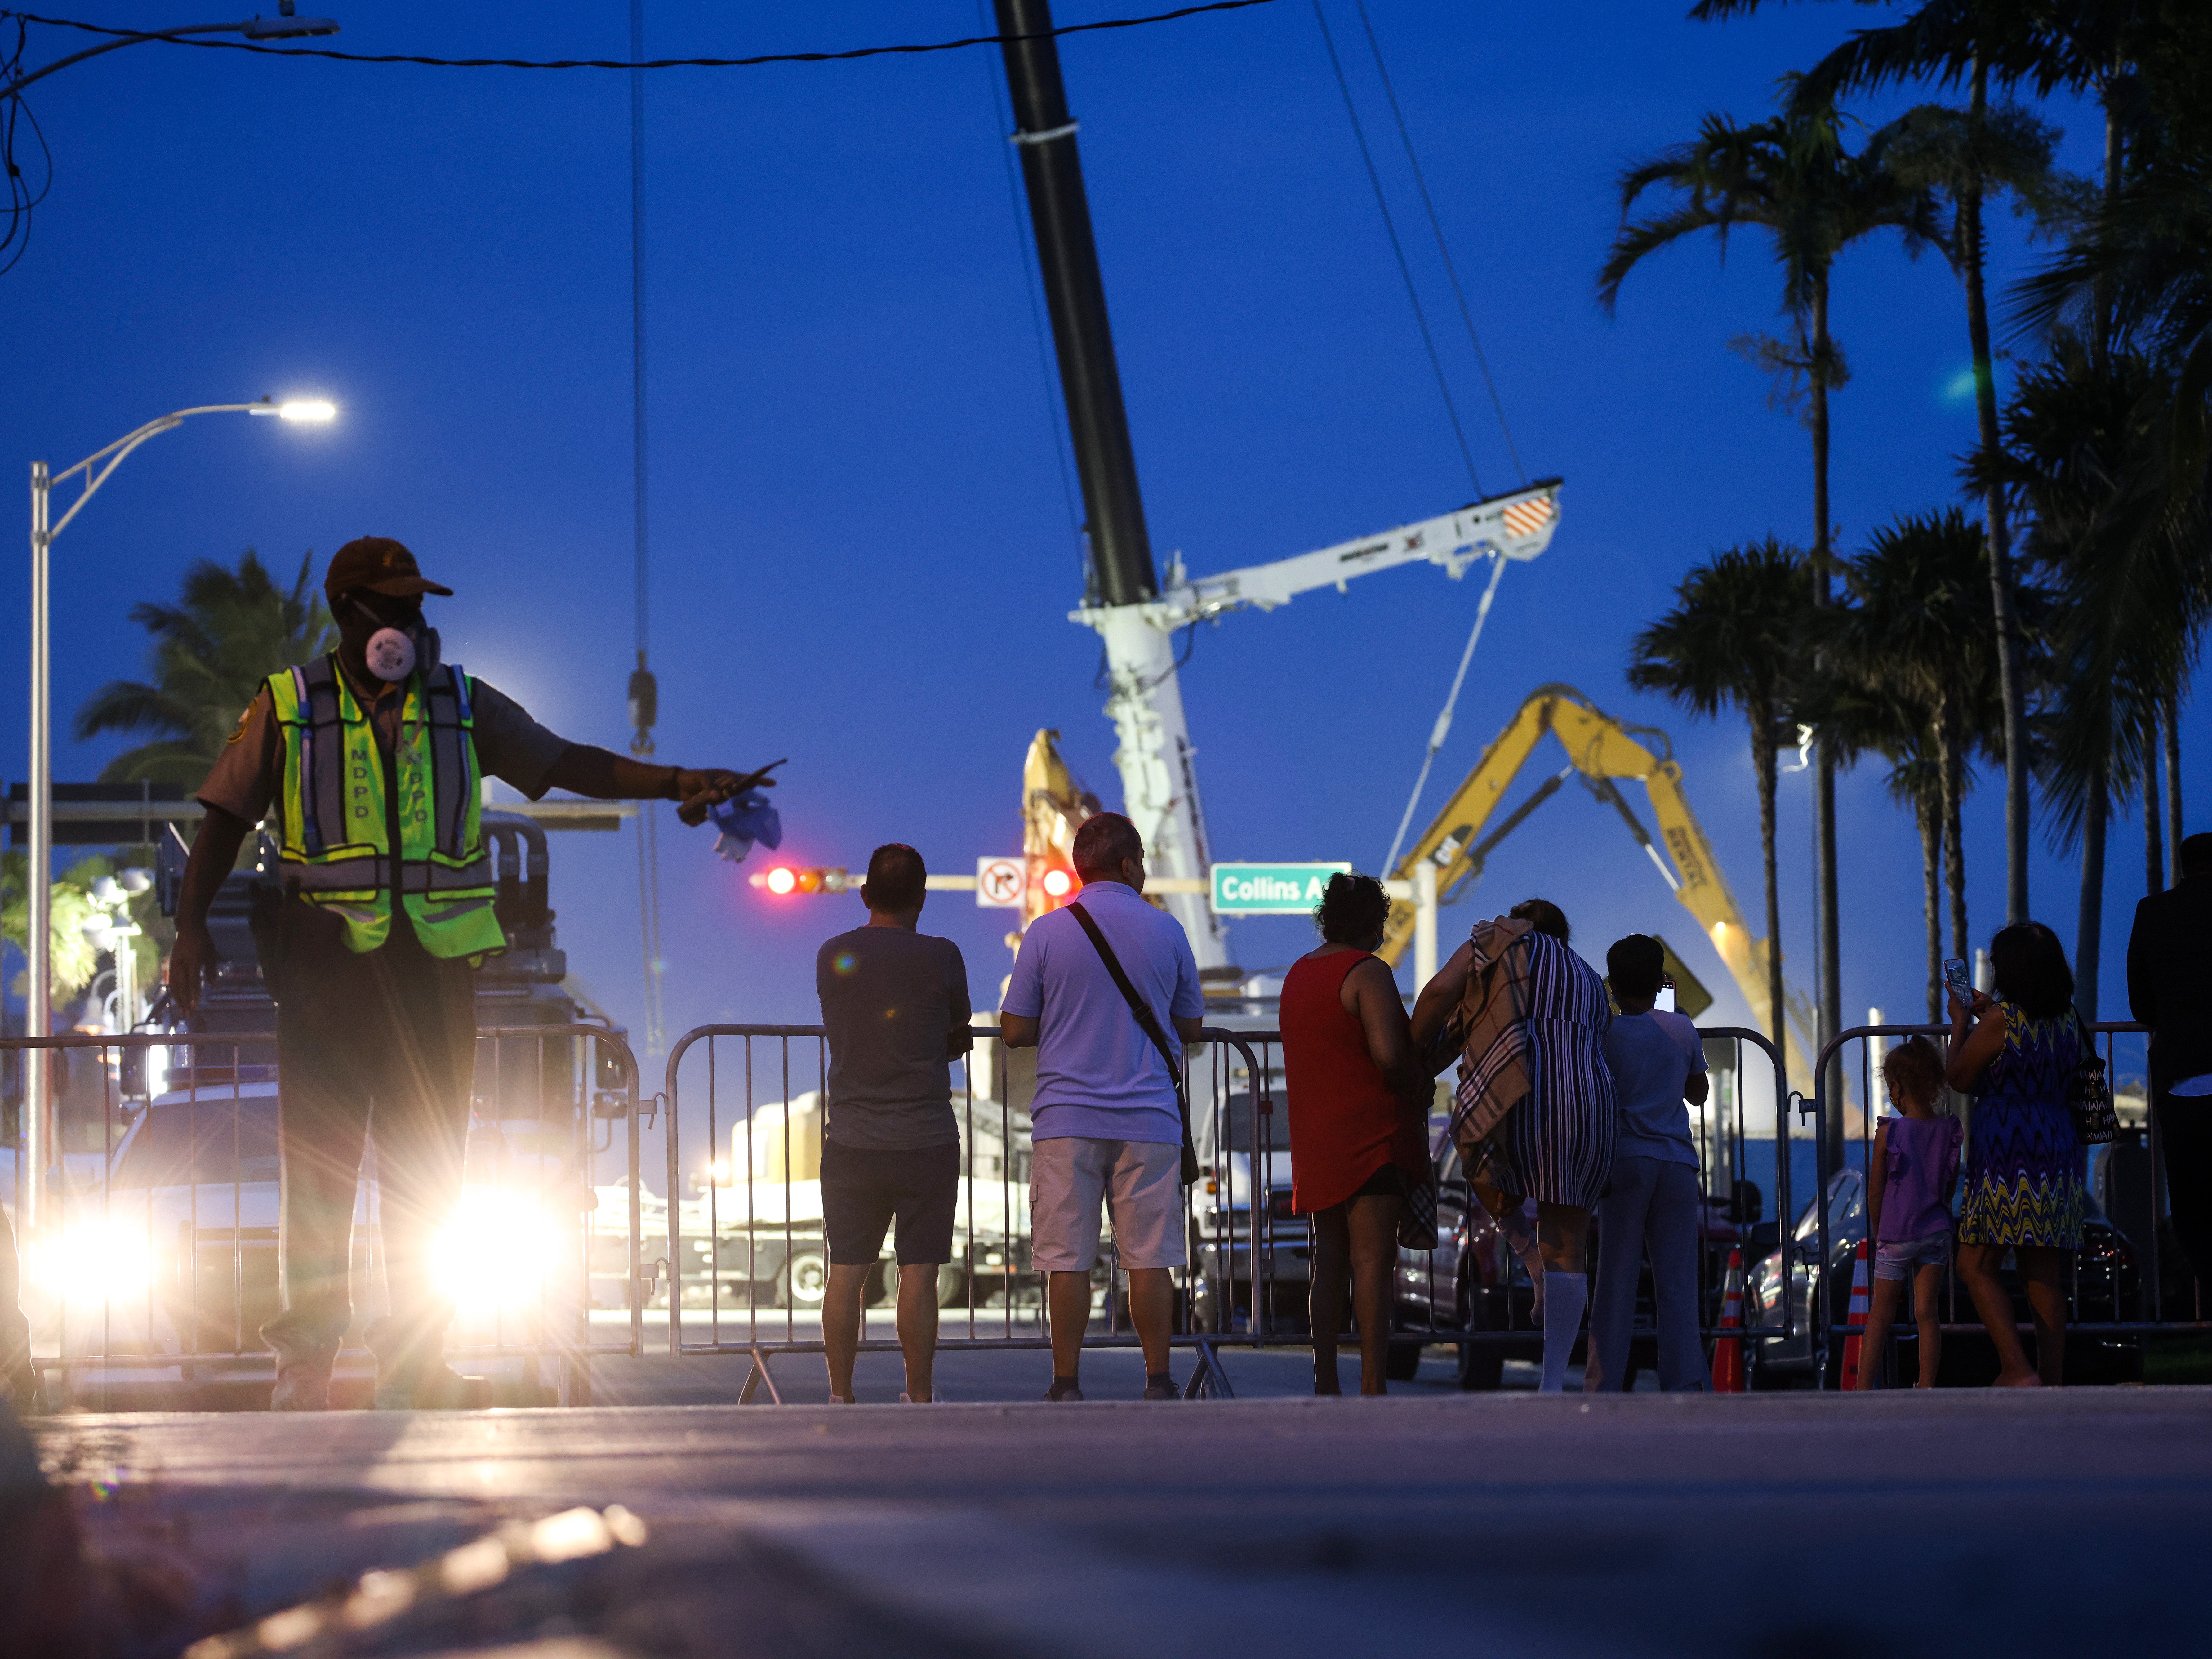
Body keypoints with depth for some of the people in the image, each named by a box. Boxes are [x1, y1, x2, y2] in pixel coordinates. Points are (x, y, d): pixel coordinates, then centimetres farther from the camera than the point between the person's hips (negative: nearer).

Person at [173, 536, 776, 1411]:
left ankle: (416, 1357, 9)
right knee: (317, 1160, -3)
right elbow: (225, 820, 6)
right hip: (326, 963, -2)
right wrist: (191, 923, -5)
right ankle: (306, 1358, 3)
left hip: (434, 962, 2)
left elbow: (566, 763, 10)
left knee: (428, 1167, 3)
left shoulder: (461, 705, 11)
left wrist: (678, 782, -1)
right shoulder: (289, 707, 5)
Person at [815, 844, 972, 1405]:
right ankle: (918, 1396, 1)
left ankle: (840, 1397, 7)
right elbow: (960, 1037, 6)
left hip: (849, 1142, 2)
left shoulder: (832, 957, 2)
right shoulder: (940, 958, -7)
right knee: (918, 1274, 1)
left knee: (845, 1273, 6)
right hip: (926, 1140, -2)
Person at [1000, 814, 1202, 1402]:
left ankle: (1066, 1384, 2)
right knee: (1149, 1258, 4)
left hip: (1067, 1118, -1)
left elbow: (1015, 1030, 1)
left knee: (1068, 1260, 1)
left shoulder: (1047, 932, 0)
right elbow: (1191, 1028, 12)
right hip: (1148, 1119, 1)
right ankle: (1158, 1381, 6)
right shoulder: (1166, 932, 3)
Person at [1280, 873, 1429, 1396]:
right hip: (1370, 1133, -8)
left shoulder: (1299, 973, 16)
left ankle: (1325, 1383, 9)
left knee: (1330, 1262, 10)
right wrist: (1419, 1087, -4)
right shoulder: (1367, 972, -11)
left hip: (1315, 1137, 8)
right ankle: (1373, 1383, -15)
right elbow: (1388, 1053, -23)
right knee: (1373, 1258, -10)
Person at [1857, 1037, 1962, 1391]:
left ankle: (1864, 1388, 6)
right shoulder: (1949, 1131, -2)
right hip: (1936, 1230, 3)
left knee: (1881, 1315, 6)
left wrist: (1878, 1231, 10)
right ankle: (1927, 1388, 3)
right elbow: (1950, 1188, 8)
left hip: (1897, 1234, -3)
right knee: (1928, 1313, 5)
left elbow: (1875, 1192, -5)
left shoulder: (1888, 1133, -12)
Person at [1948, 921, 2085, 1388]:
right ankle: (2052, 1377, 5)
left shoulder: (2000, 1021, -11)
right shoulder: (2070, 1021, 9)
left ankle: (2017, 1370, -14)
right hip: (2059, 1152, 7)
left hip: (2006, 1154, -7)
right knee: (2045, 1276, 8)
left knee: (1977, 1266, -1)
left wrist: (1959, 1024, 14)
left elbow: (1960, 1078, 0)